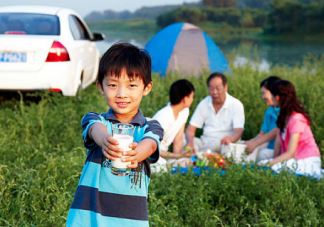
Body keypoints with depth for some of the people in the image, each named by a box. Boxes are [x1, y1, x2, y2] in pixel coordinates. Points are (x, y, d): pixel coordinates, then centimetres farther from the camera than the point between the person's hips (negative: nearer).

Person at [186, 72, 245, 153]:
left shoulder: (236, 105, -5)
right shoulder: (203, 104, 5)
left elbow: (238, 131, -14)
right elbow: (190, 128, 3)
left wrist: (230, 138, -40)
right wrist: (190, 142, -22)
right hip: (204, 143, 2)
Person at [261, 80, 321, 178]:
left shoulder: (296, 119, -18)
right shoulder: (284, 116, 8)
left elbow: (290, 153, -22)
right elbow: (278, 141, 1)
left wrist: (271, 163, -26)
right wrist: (275, 160, -10)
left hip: (307, 162, -8)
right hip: (294, 159, 8)